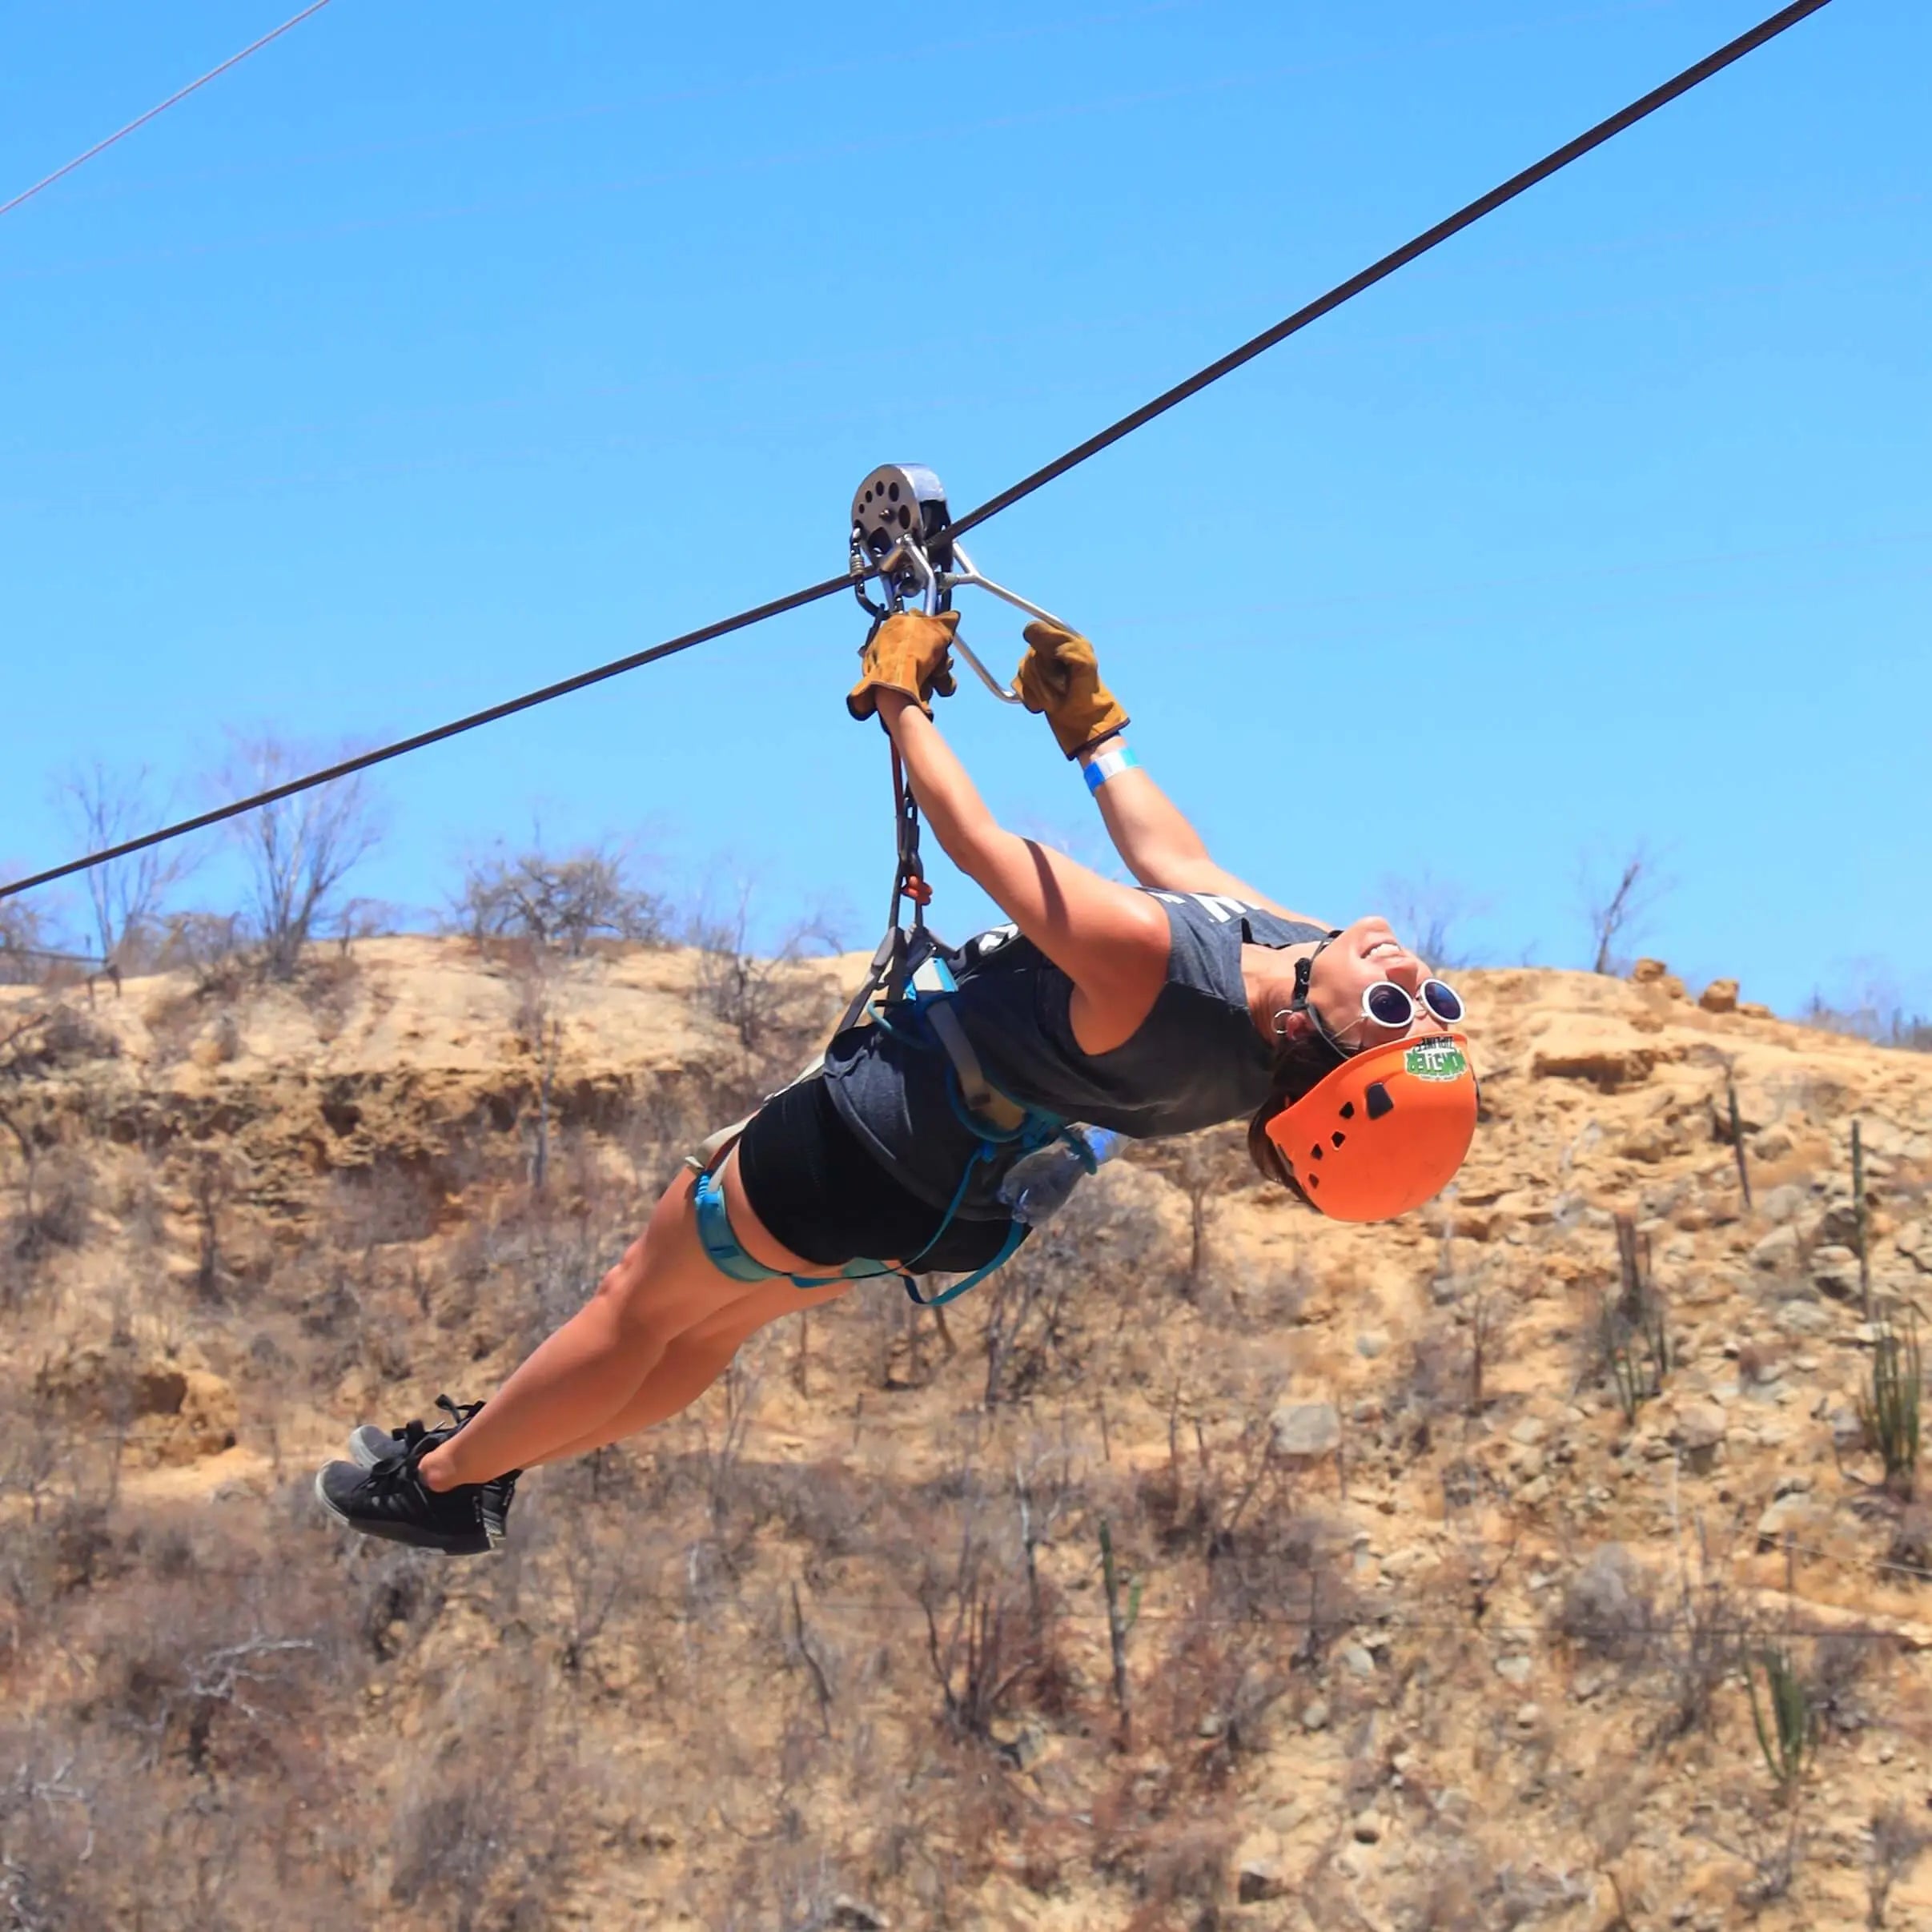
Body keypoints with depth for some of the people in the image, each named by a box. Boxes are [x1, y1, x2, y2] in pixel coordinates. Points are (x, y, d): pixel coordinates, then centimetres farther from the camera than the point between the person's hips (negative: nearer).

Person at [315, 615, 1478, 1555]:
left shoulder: (1148, 962, -43)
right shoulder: (1306, 952, -21)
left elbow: (979, 844, -27)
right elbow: (1175, 856, 1)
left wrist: (903, 699, -12)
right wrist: (1092, 725, 11)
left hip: (872, 1139, -8)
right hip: (964, 1198, 8)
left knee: (641, 1309, 16)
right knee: (718, 1317, 28)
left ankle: (438, 1478, 36)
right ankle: (503, 1447, 47)